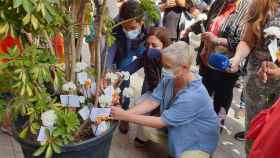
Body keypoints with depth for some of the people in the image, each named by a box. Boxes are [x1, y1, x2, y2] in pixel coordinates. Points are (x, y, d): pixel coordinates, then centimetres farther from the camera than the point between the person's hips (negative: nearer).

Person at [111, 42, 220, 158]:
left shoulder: (194, 96, -36)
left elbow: (162, 121, -33)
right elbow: (152, 102, -12)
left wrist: (126, 117, -30)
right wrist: (126, 112, -26)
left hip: (198, 140, -6)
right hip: (176, 130, 7)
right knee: (144, 127, -8)